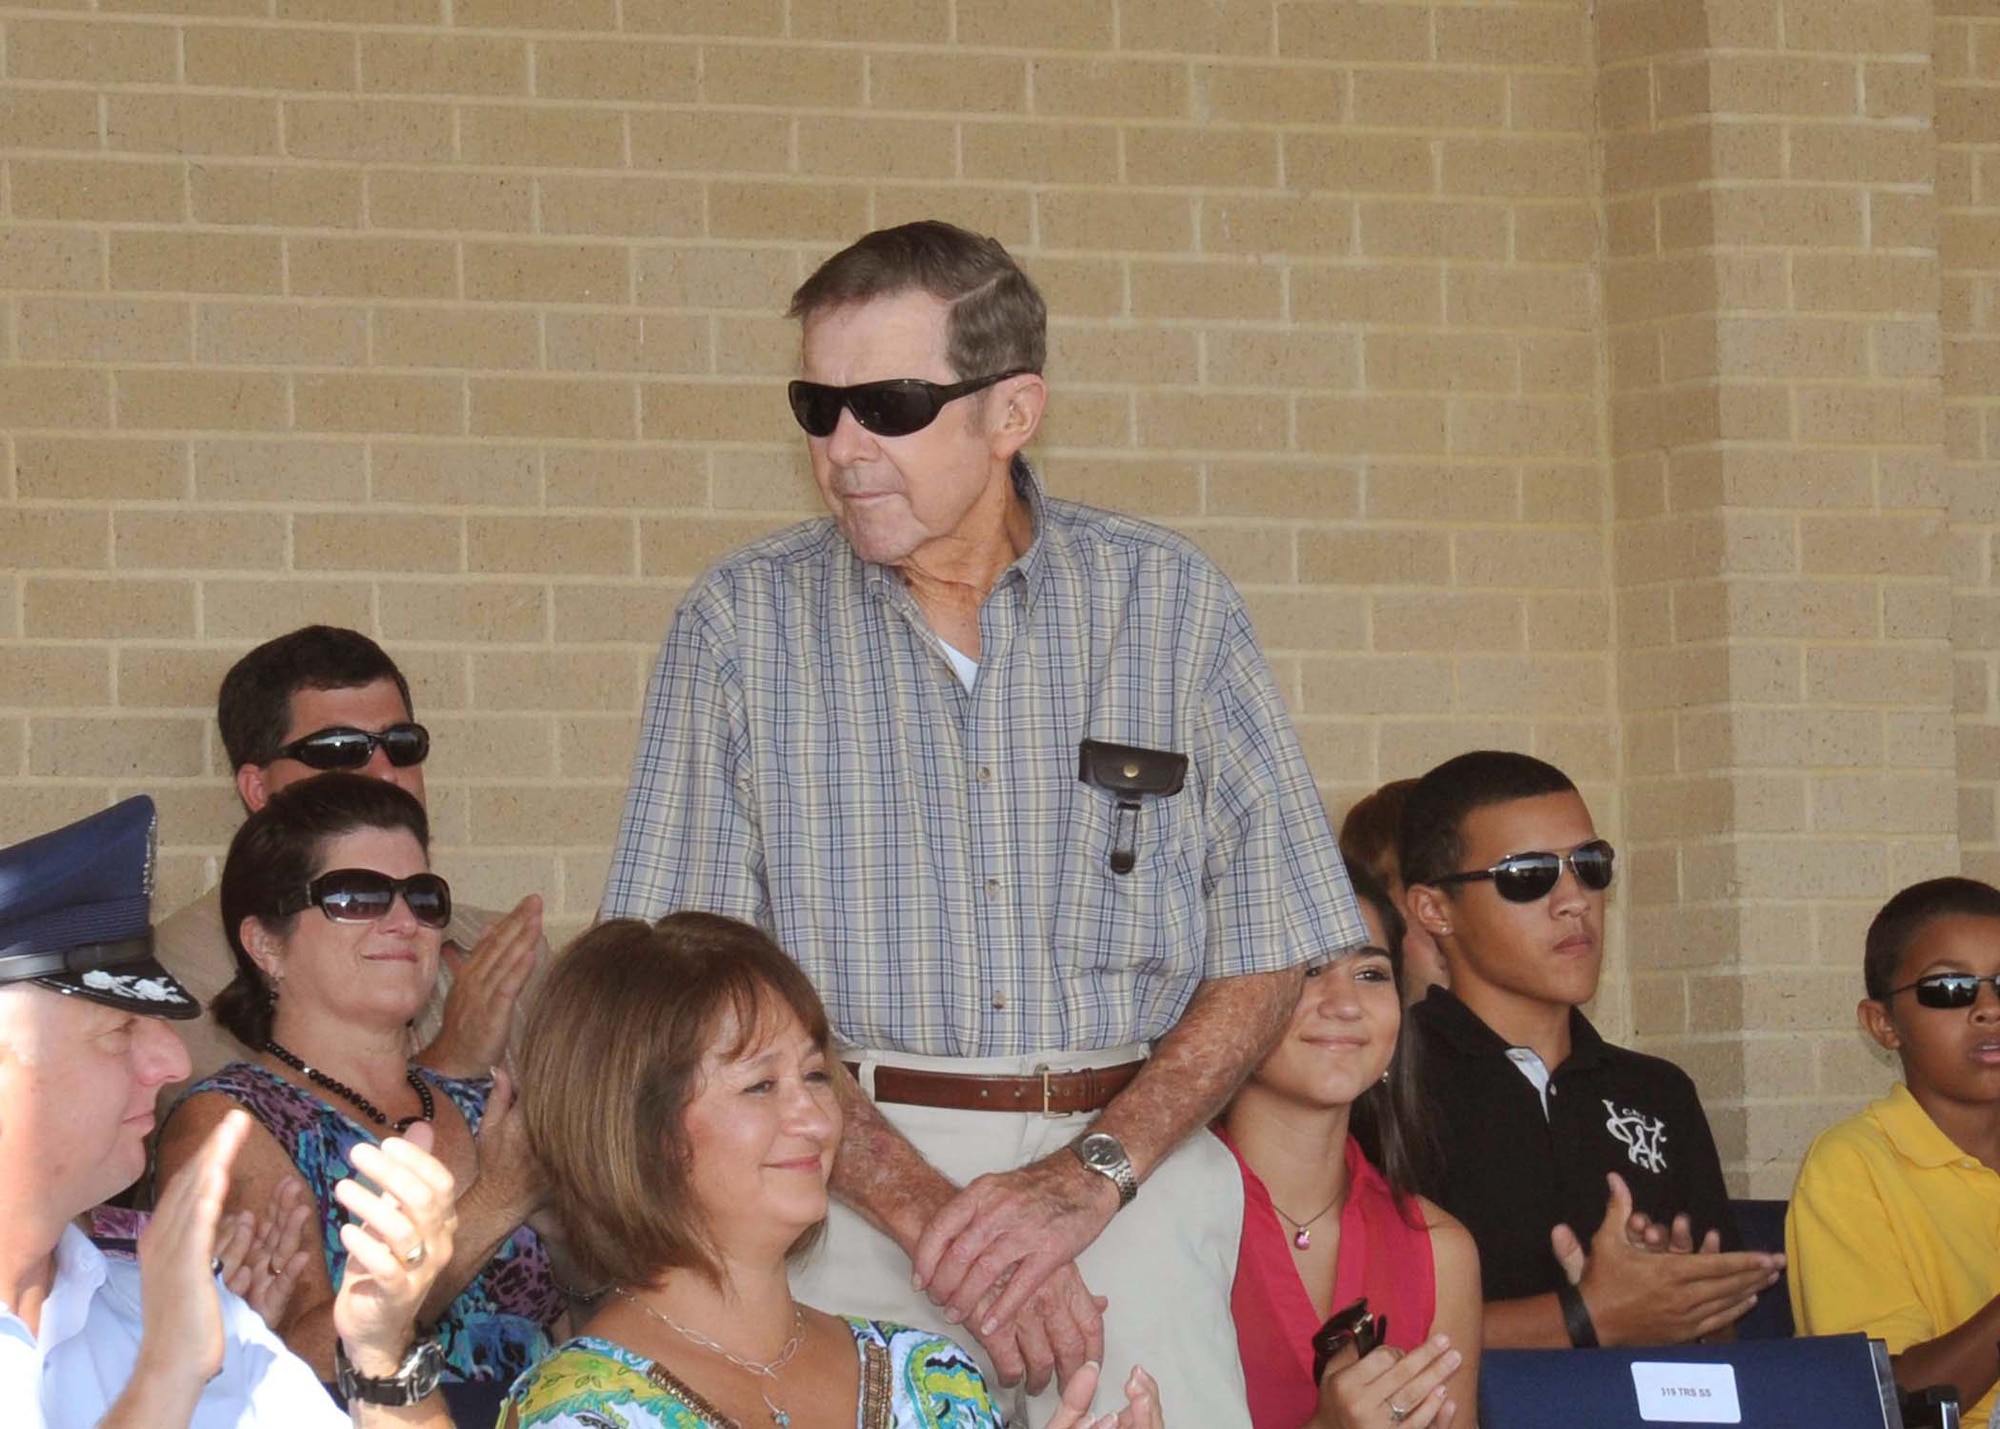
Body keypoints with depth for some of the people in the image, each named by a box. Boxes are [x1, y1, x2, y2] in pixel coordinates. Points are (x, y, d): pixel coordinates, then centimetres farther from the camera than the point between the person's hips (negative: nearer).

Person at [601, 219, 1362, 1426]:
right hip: (841, 1178, 0)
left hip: (1128, 1172, 0)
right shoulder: (745, 623, 4)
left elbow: (1274, 946, 4)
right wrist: (918, 1204, -13)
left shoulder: (1170, 604, 6)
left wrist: (1089, 1173, -10)